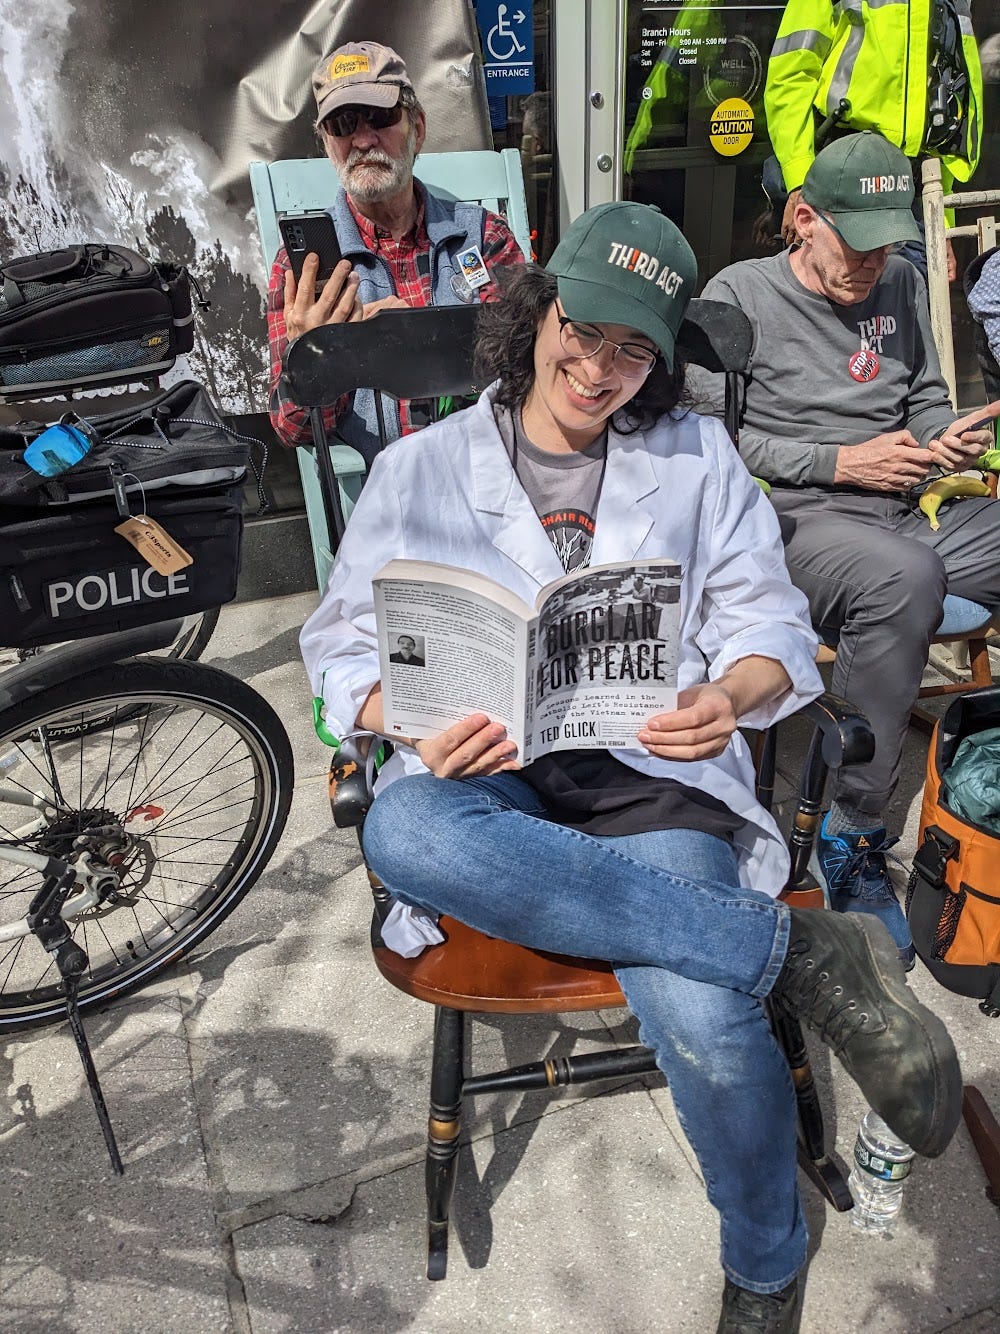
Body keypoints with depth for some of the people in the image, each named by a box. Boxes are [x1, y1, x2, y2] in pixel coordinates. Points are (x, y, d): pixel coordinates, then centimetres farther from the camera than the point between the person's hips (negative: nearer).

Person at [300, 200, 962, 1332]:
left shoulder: (697, 455, 15)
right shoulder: (418, 470, 12)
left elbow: (770, 622, 11)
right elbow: (344, 646, 7)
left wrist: (730, 698, -13)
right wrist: (417, 726, -15)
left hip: (654, 770, 0)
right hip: (485, 771, 1)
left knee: (702, 1023, -28)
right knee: (402, 834, -37)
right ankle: (805, 953, -26)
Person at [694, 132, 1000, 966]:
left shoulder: (902, 286, 20)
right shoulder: (740, 294, 2)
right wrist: (841, 464, -10)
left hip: (909, 512, 6)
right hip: (795, 523, -6)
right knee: (906, 576, -38)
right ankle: (854, 835, -23)